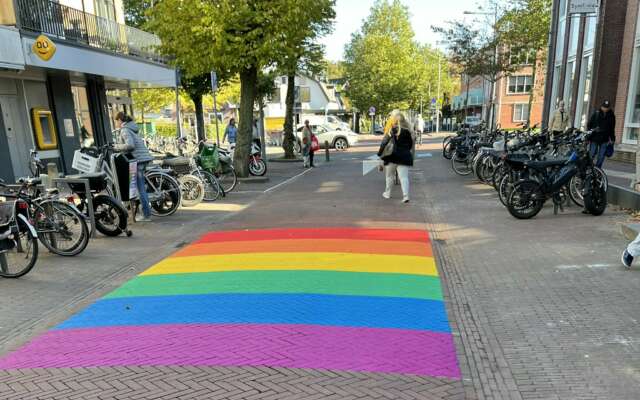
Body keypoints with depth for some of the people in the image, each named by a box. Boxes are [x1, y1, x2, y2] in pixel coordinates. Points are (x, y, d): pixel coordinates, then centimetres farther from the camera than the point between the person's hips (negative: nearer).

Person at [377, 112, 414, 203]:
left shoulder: (392, 131, -8)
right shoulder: (407, 131, 1)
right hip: (404, 157, 2)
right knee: (404, 177, 0)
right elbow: (411, 145, 9)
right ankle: (405, 196, -11)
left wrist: (380, 153, 2)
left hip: (392, 157, -2)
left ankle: (387, 193, 27)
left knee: (389, 176, 16)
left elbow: (384, 143, -8)